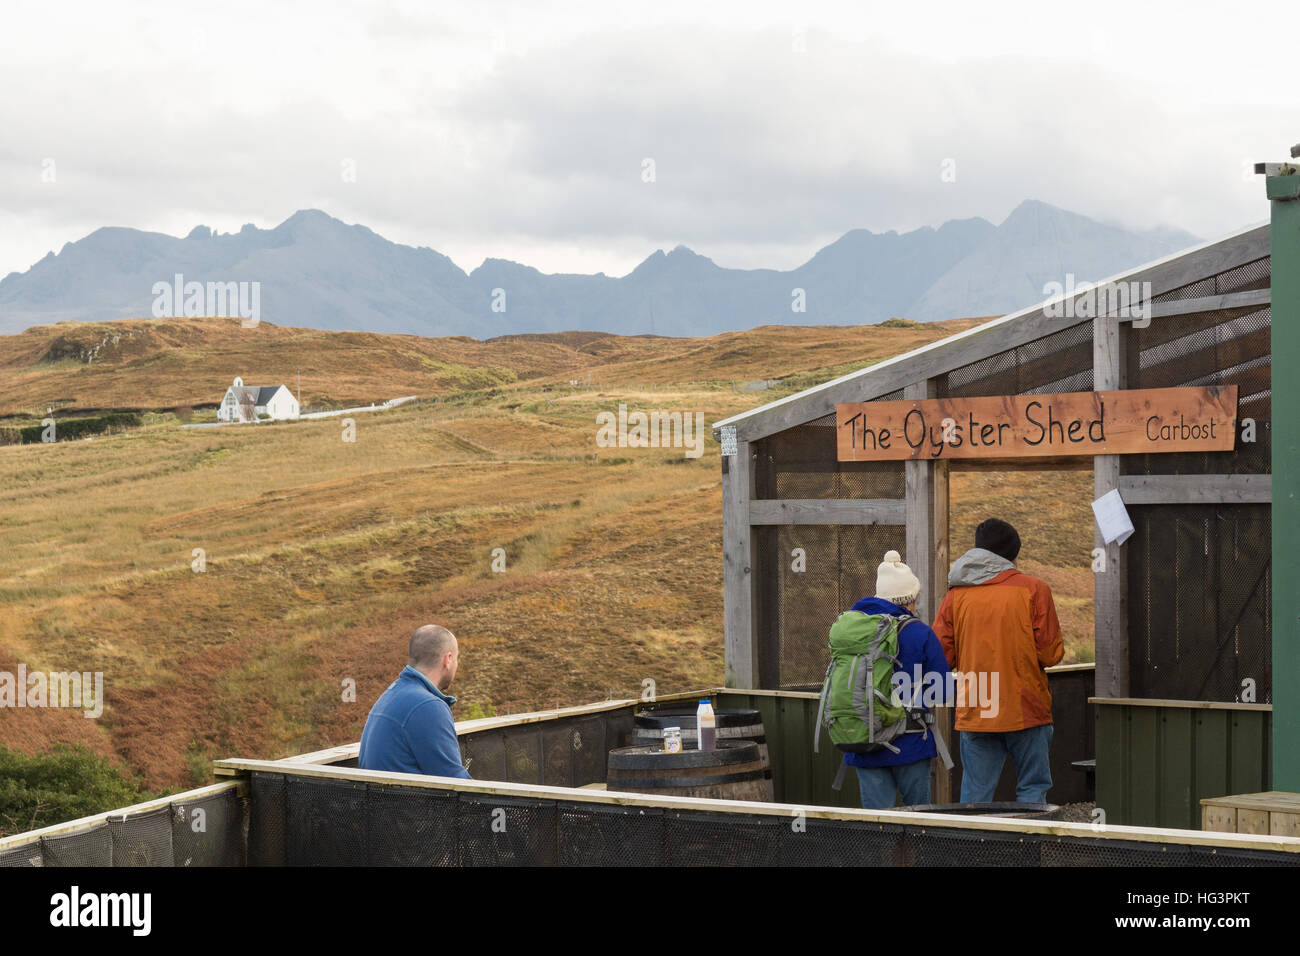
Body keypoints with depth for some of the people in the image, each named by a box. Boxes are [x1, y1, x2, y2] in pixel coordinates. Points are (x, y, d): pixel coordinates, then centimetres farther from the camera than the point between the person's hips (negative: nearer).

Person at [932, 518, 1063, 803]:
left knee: (975, 797, 6)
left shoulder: (956, 595, 3)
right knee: (1033, 788, 5)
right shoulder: (1034, 590, -4)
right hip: (1026, 711, -2)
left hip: (973, 714, 2)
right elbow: (1051, 653, -5)